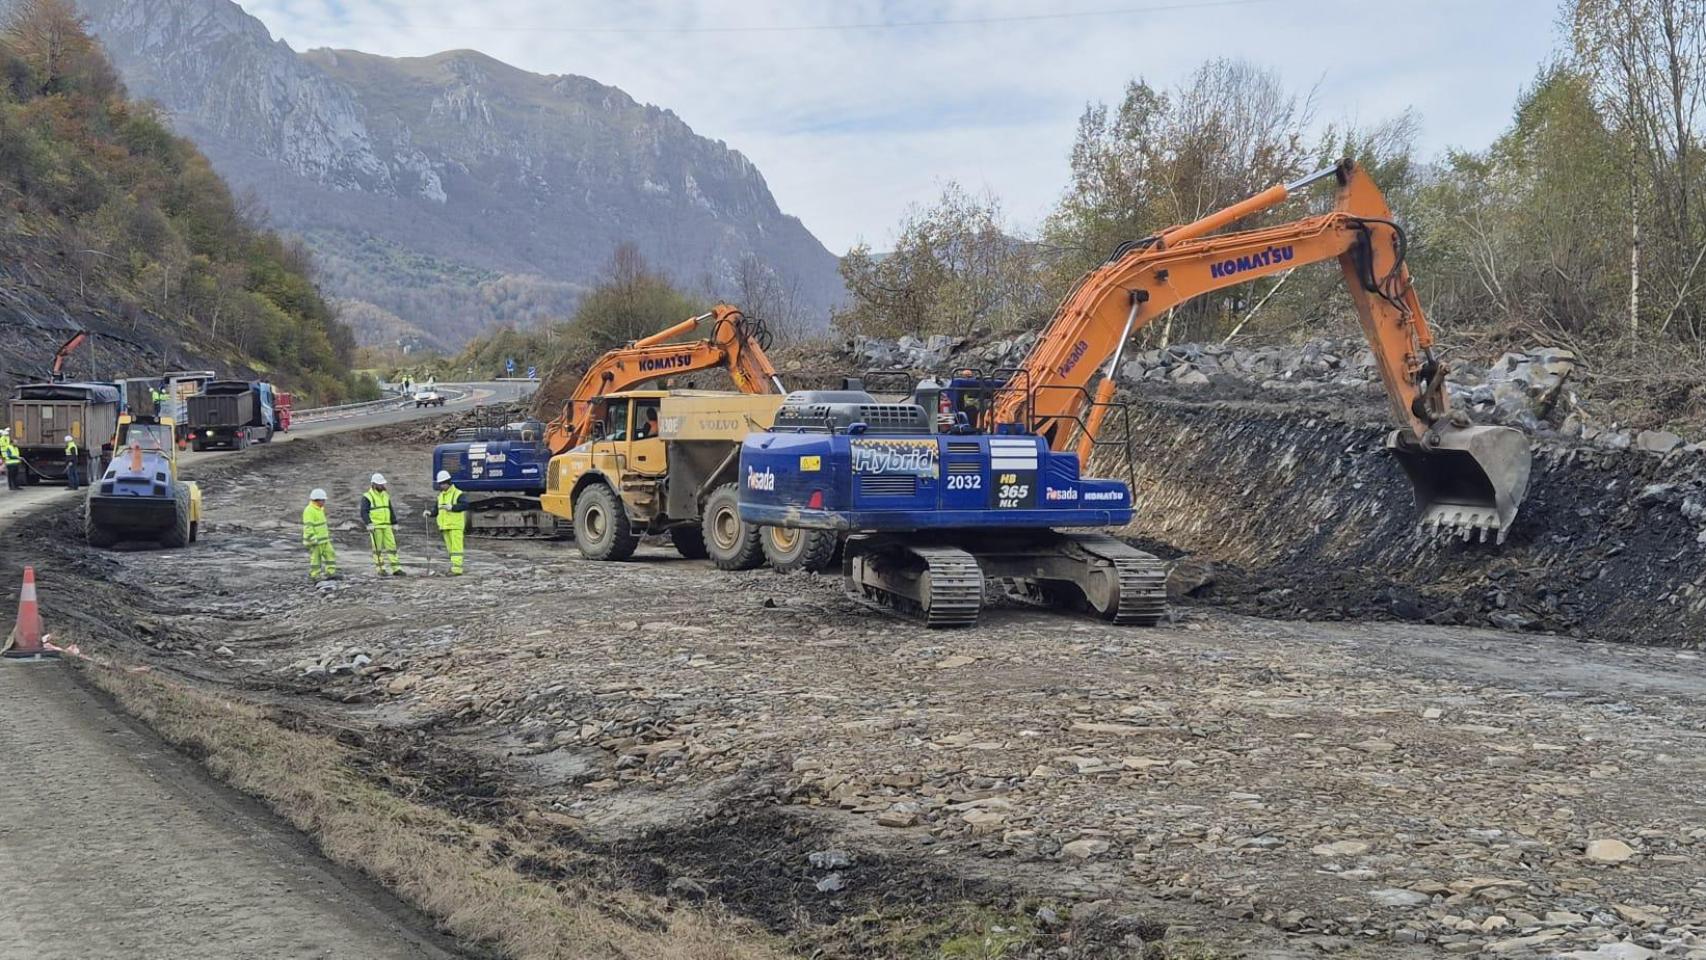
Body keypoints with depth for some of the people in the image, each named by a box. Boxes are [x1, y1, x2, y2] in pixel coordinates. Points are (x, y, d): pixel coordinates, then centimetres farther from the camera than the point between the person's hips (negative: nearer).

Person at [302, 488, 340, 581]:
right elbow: (308, 527, -22)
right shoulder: (309, 510, -17)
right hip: (315, 541, -10)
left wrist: (328, 531, 27)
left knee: (330, 554, 7)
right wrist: (313, 540, -24)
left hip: (323, 539, 10)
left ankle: (330, 573, 11)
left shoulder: (320, 509, 14)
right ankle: (315, 577, 5)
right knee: (315, 559, -2)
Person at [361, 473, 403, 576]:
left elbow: (390, 511, 21)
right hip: (375, 527, -6)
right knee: (377, 548, -2)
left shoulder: (385, 495, 15)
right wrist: (369, 524, -23)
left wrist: (394, 524, 17)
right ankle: (380, 569, 3)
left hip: (386, 526, 6)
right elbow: (364, 512, -12)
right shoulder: (367, 496, -5)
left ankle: (395, 569, 2)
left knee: (392, 546, 1)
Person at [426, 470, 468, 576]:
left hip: (455, 526, -8)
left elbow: (465, 505, -19)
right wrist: (430, 512, 0)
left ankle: (457, 569, -12)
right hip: (445, 527, 8)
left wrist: (452, 507, -27)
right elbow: (436, 508, 20)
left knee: (456, 547, -10)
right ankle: (454, 566, 17)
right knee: (450, 548, 11)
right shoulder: (441, 495, 18)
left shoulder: (458, 494, -6)